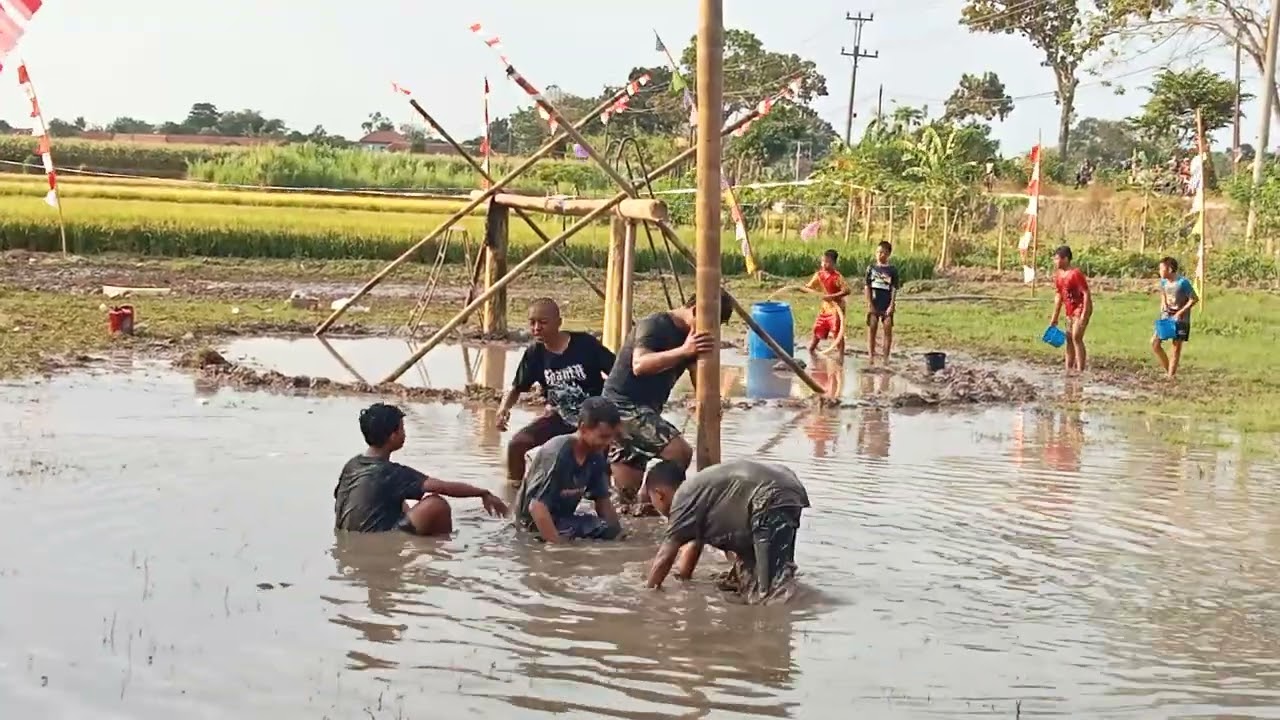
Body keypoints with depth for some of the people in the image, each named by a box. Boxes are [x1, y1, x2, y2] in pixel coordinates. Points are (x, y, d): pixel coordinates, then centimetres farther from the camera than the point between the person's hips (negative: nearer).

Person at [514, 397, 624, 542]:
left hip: (564, 516, 8)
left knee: (611, 531, -6)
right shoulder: (557, 453, -28)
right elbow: (537, 506, -32)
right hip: (535, 520, -8)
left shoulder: (596, 456, -5)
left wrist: (618, 534, -2)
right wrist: (557, 544, -36)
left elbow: (602, 500, 7)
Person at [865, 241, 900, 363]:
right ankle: (871, 356, 8)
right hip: (874, 304, 1)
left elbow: (894, 289, -2)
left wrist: (891, 305, -9)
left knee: (888, 330, -1)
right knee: (871, 329, 2)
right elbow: (867, 287, 2)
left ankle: (886, 357, 6)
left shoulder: (892, 270, 0)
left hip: (887, 306, -1)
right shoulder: (871, 268, 4)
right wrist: (869, 304, -5)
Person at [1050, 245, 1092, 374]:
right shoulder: (1058, 275, 6)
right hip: (1070, 311, 9)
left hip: (1081, 309, -9)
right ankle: (1069, 369, 17)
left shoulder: (1075, 274, -20)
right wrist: (1055, 317, 15)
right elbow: (1059, 295, 15)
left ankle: (1080, 370, -16)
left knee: (1076, 337, -17)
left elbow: (1086, 293, -22)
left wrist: (1084, 314, -27)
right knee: (1069, 339, 11)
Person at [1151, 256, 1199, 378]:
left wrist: (1181, 312, -18)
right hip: (1166, 316, 6)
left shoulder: (1183, 282, -19)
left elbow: (1194, 299, -15)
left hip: (1180, 319, -6)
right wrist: (1163, 303, 3)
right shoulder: (1163, 281, 0)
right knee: (1154, 342, -4)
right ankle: (1167, 369, 10)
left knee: (1176, 347, -2)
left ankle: (1171, 376, 2)